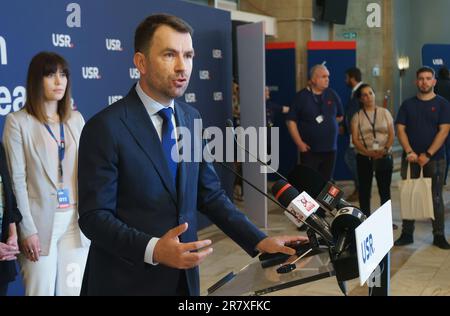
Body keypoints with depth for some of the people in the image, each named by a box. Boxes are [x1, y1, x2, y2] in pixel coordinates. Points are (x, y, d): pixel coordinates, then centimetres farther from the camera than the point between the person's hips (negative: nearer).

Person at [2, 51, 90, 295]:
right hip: (41, 220, -4)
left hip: (76, 220, 4)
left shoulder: (76, 119, 10)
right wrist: (27, 229, -11)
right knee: (41, 291, 2)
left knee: (73, 290, 9)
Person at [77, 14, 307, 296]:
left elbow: (210, 194, 7)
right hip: (128, 282, -6)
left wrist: (259, 241, -3)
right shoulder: (106, 127, -15)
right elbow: (94, 216, -16)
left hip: (183, 277, 6)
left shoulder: (191, 118, 5)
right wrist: (153, 250, -29)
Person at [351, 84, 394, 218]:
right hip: (364, 158, 0)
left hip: (384, 157, 0)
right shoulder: (357, 116, 6)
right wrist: (368, 152, -16)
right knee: (364, 190, 4)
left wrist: (385, 149, -14)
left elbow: (391, 134, 3)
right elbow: (355, 139, -2)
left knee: (385, 190, 2)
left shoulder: (384, 113, 8)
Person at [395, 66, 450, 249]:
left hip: (435, 159, -2)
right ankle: (407, 234, 11)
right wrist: (409, 152, -11)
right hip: (410, 158, 2)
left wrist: (428, 155, -14)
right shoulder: (408, 105, 9)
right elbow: (400, 129, 3)